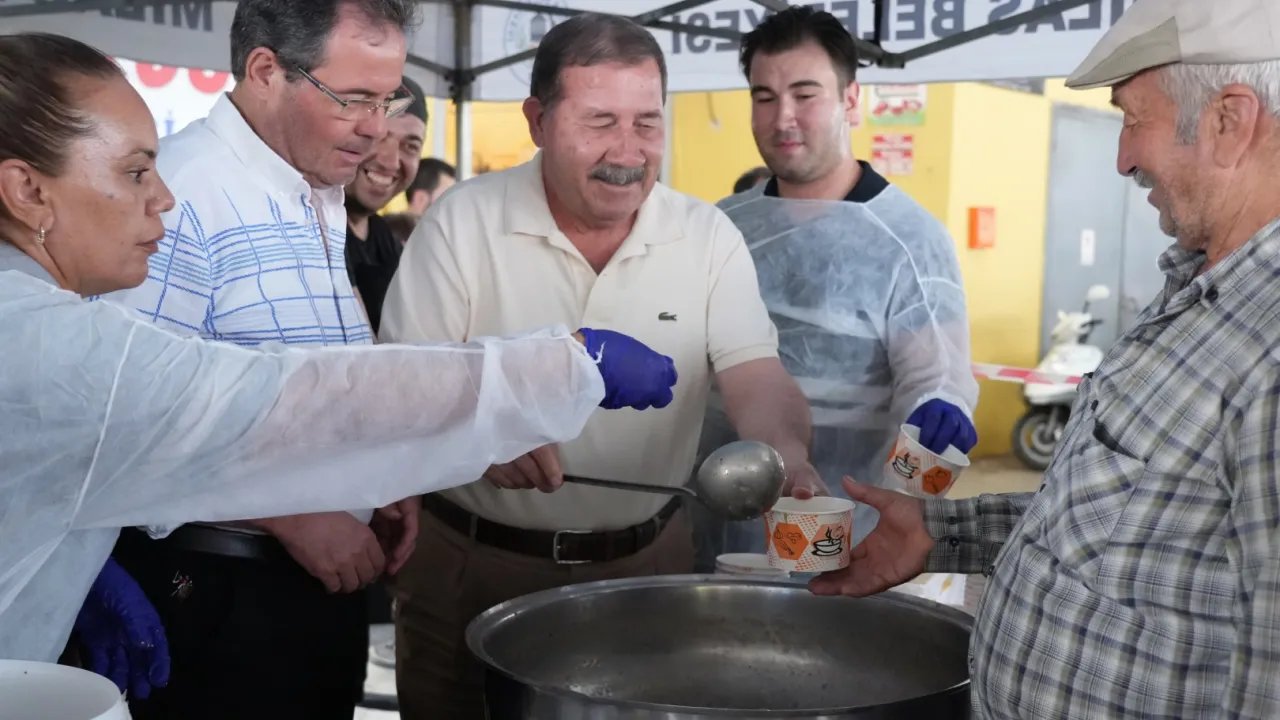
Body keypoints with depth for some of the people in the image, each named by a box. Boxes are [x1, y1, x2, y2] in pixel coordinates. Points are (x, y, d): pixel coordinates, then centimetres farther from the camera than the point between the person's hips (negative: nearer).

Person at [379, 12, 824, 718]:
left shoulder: (707, 236, -4)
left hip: (645, 562, 2)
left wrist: (786, 455, -33)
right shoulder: (462, 222, -9)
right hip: (474, 562, -1)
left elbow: (755, 374, -10)